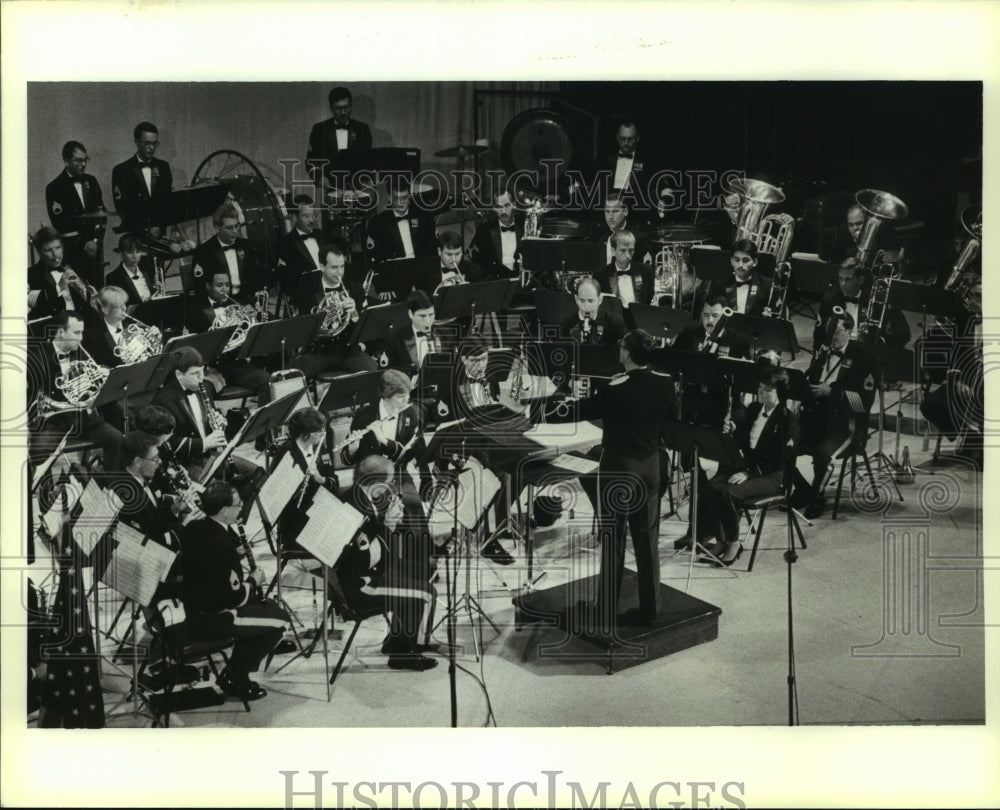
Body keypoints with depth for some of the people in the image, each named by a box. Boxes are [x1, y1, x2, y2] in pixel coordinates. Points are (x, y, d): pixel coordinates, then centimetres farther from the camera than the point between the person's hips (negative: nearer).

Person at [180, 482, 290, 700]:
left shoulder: (193, 528, -1)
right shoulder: (221, 544, -29)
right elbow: (236, 597, -24)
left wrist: (244, 577, 5)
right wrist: (253, 581, -5)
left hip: (196, 608, 9)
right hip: (212, 617, -9)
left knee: (266, 605, 22)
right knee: (280, 619, -1)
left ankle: (236, 671, 23)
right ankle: (234, 677, 10)